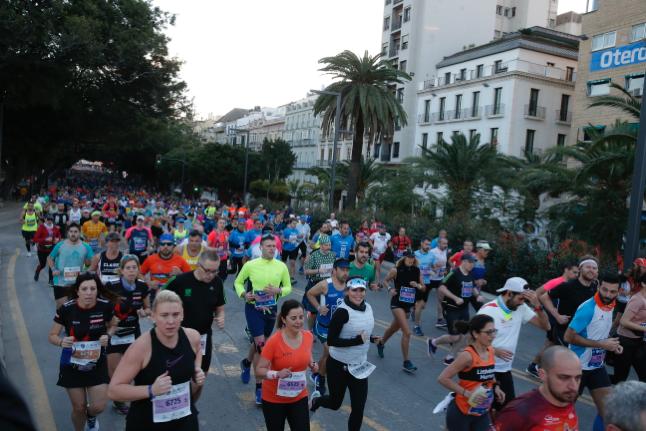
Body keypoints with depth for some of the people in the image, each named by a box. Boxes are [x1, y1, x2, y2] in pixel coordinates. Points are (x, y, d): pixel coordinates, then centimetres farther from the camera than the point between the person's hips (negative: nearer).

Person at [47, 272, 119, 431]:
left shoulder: (105, 306, -15)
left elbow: (113, 325, 5)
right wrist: (62, 341, -28)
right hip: (72, 364, -1)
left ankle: (91, 416, 37)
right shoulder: (66, 309, -19)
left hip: (97, 363, 1)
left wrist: (108, 335, -15)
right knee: (78, 408, 9)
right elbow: (52, 336, -7)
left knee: (99, 407, -2)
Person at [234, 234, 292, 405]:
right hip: (253, 308, -4)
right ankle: (260, 387, 2)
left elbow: (288, 287, 5)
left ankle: (246, 363, 54)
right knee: (260, 346, -10)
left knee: (258, 342, 22)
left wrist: (278, 291, -16)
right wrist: (243, 295, -17)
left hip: (271, 309, 4)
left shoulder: (281, 266, -5)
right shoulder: (250, 265, -11)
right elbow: (238, 282, 3)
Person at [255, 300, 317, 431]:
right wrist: (277, 374, -33)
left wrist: (312, 364, -6)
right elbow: (259, 370, -17)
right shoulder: (274, 341, -23)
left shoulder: (308, 336, -8)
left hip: (299, 397, 3)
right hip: (274, 399, -3)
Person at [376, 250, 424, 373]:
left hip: (408, 304, 6)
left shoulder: (417, 271, 0)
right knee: (407, 332, -16)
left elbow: (423, 287, 8)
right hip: (397, 303, -6)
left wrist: (417, 285, -12)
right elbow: (385, 280, 3)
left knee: (394, 328, 25)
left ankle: (381, 344, 53)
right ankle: (406, 362, -7)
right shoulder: (396, 270, -11)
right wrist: (390, 289, -14)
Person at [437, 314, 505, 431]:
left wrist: (495, 387, 2)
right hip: (461, 412, -6)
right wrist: (467, 393, -26)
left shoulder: (491, 352, -1)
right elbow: (443, 378, -24)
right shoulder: (468, 355, -23)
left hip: (483, 413, 6)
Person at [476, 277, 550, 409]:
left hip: (505, 369, 6)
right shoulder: (488, 310, -18)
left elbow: (546, 326, -1)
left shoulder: (521, 308, -1)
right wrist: (495, 351, -27)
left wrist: (537, 305, -16)